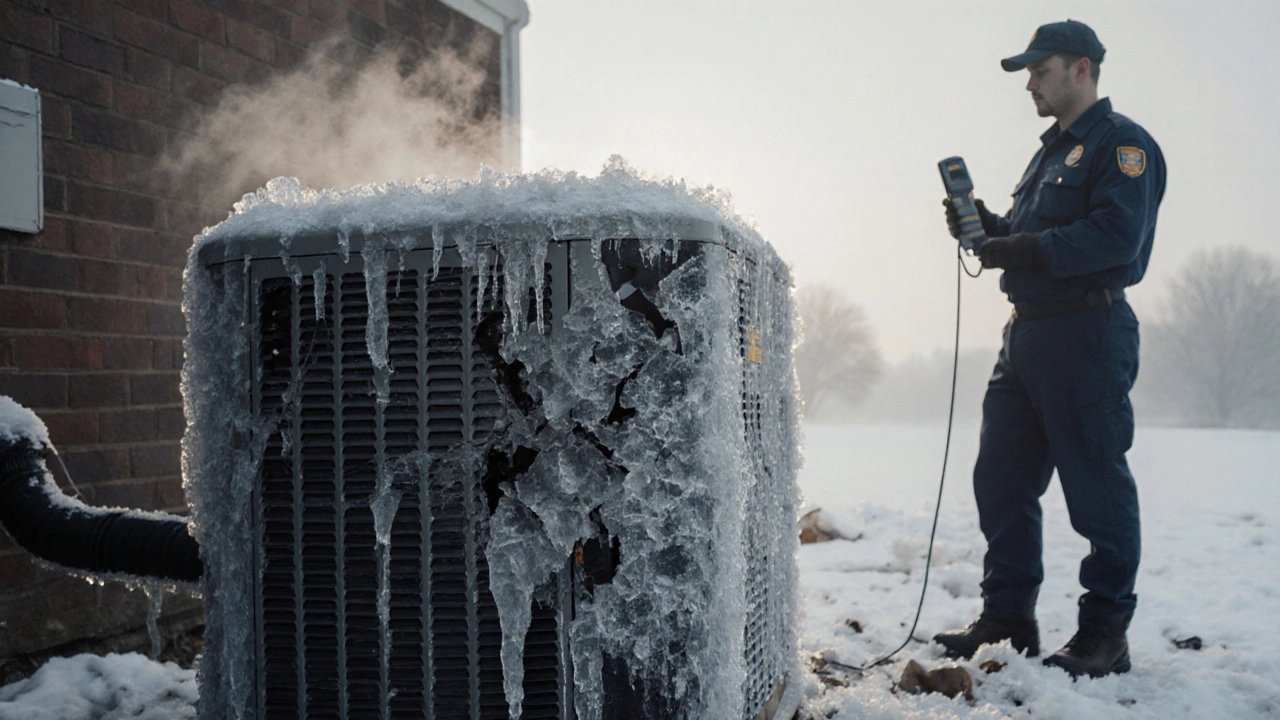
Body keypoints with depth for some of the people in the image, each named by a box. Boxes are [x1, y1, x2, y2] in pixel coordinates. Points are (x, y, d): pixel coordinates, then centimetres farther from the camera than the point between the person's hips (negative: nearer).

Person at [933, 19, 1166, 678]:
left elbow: (1117, 235, -19)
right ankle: (1008, 617, 18)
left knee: (1096, 487, -3)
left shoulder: (1120, 142, -5)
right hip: (1026, 331, 9)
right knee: (1001, 478, 8)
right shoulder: (1050, 151, 23)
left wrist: (1025, 250, -21)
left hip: (1088, 333, -9)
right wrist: (986, 227, 5)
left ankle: (1106, 630, 8)